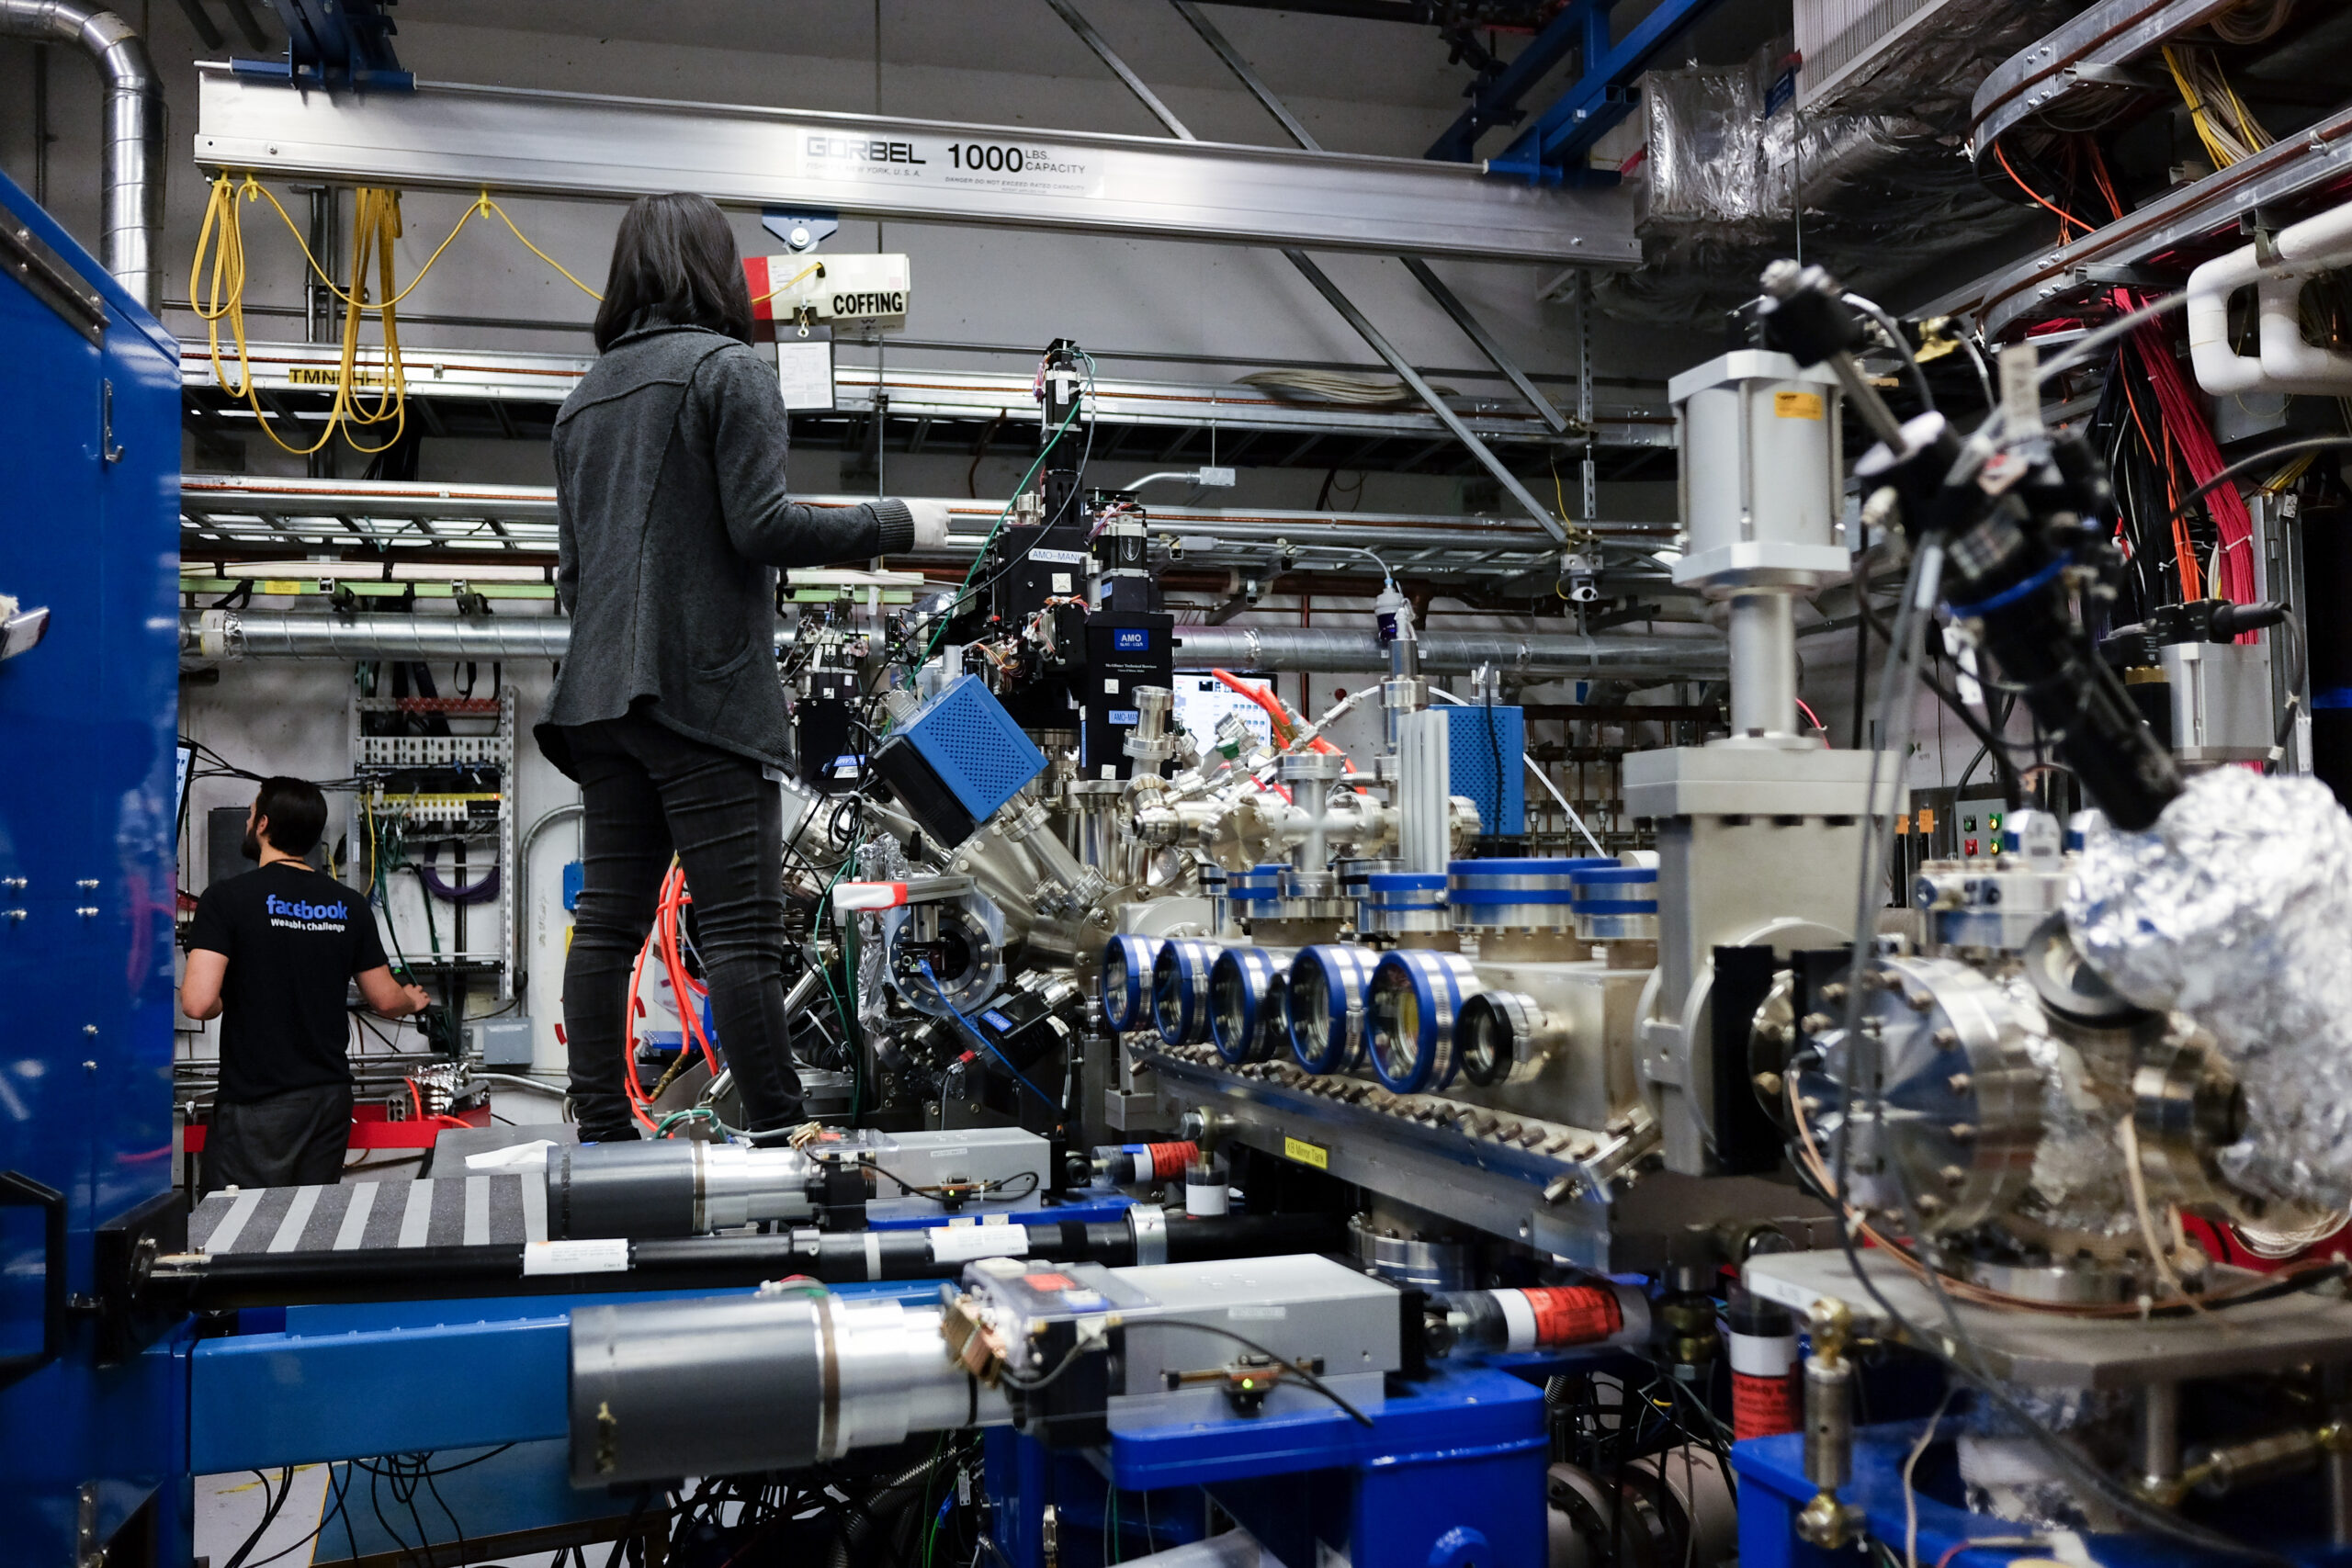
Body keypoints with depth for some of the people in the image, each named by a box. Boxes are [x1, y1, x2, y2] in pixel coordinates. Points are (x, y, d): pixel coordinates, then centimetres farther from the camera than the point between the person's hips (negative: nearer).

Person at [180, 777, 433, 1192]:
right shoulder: (350, 905, 4)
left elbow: (198, 1002, -19)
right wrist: (413, 1001, 35)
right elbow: (386, 999, 12)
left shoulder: (227, 898, -10)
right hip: (330, 1096, 5)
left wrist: (226, 1003, 4)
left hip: (257, 1103, -5)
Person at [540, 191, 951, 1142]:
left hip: (603, 694, 8)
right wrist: (900, 525, -3)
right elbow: (762, 527, -12)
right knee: (740, 927, -9)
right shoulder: (730, 368, -2)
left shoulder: (585, 395, 21)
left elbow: (572, 570, 20)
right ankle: (777, 1137, -9)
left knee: (608, 919, 6)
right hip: (707, 689, -7)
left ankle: (601, 1135, 8)